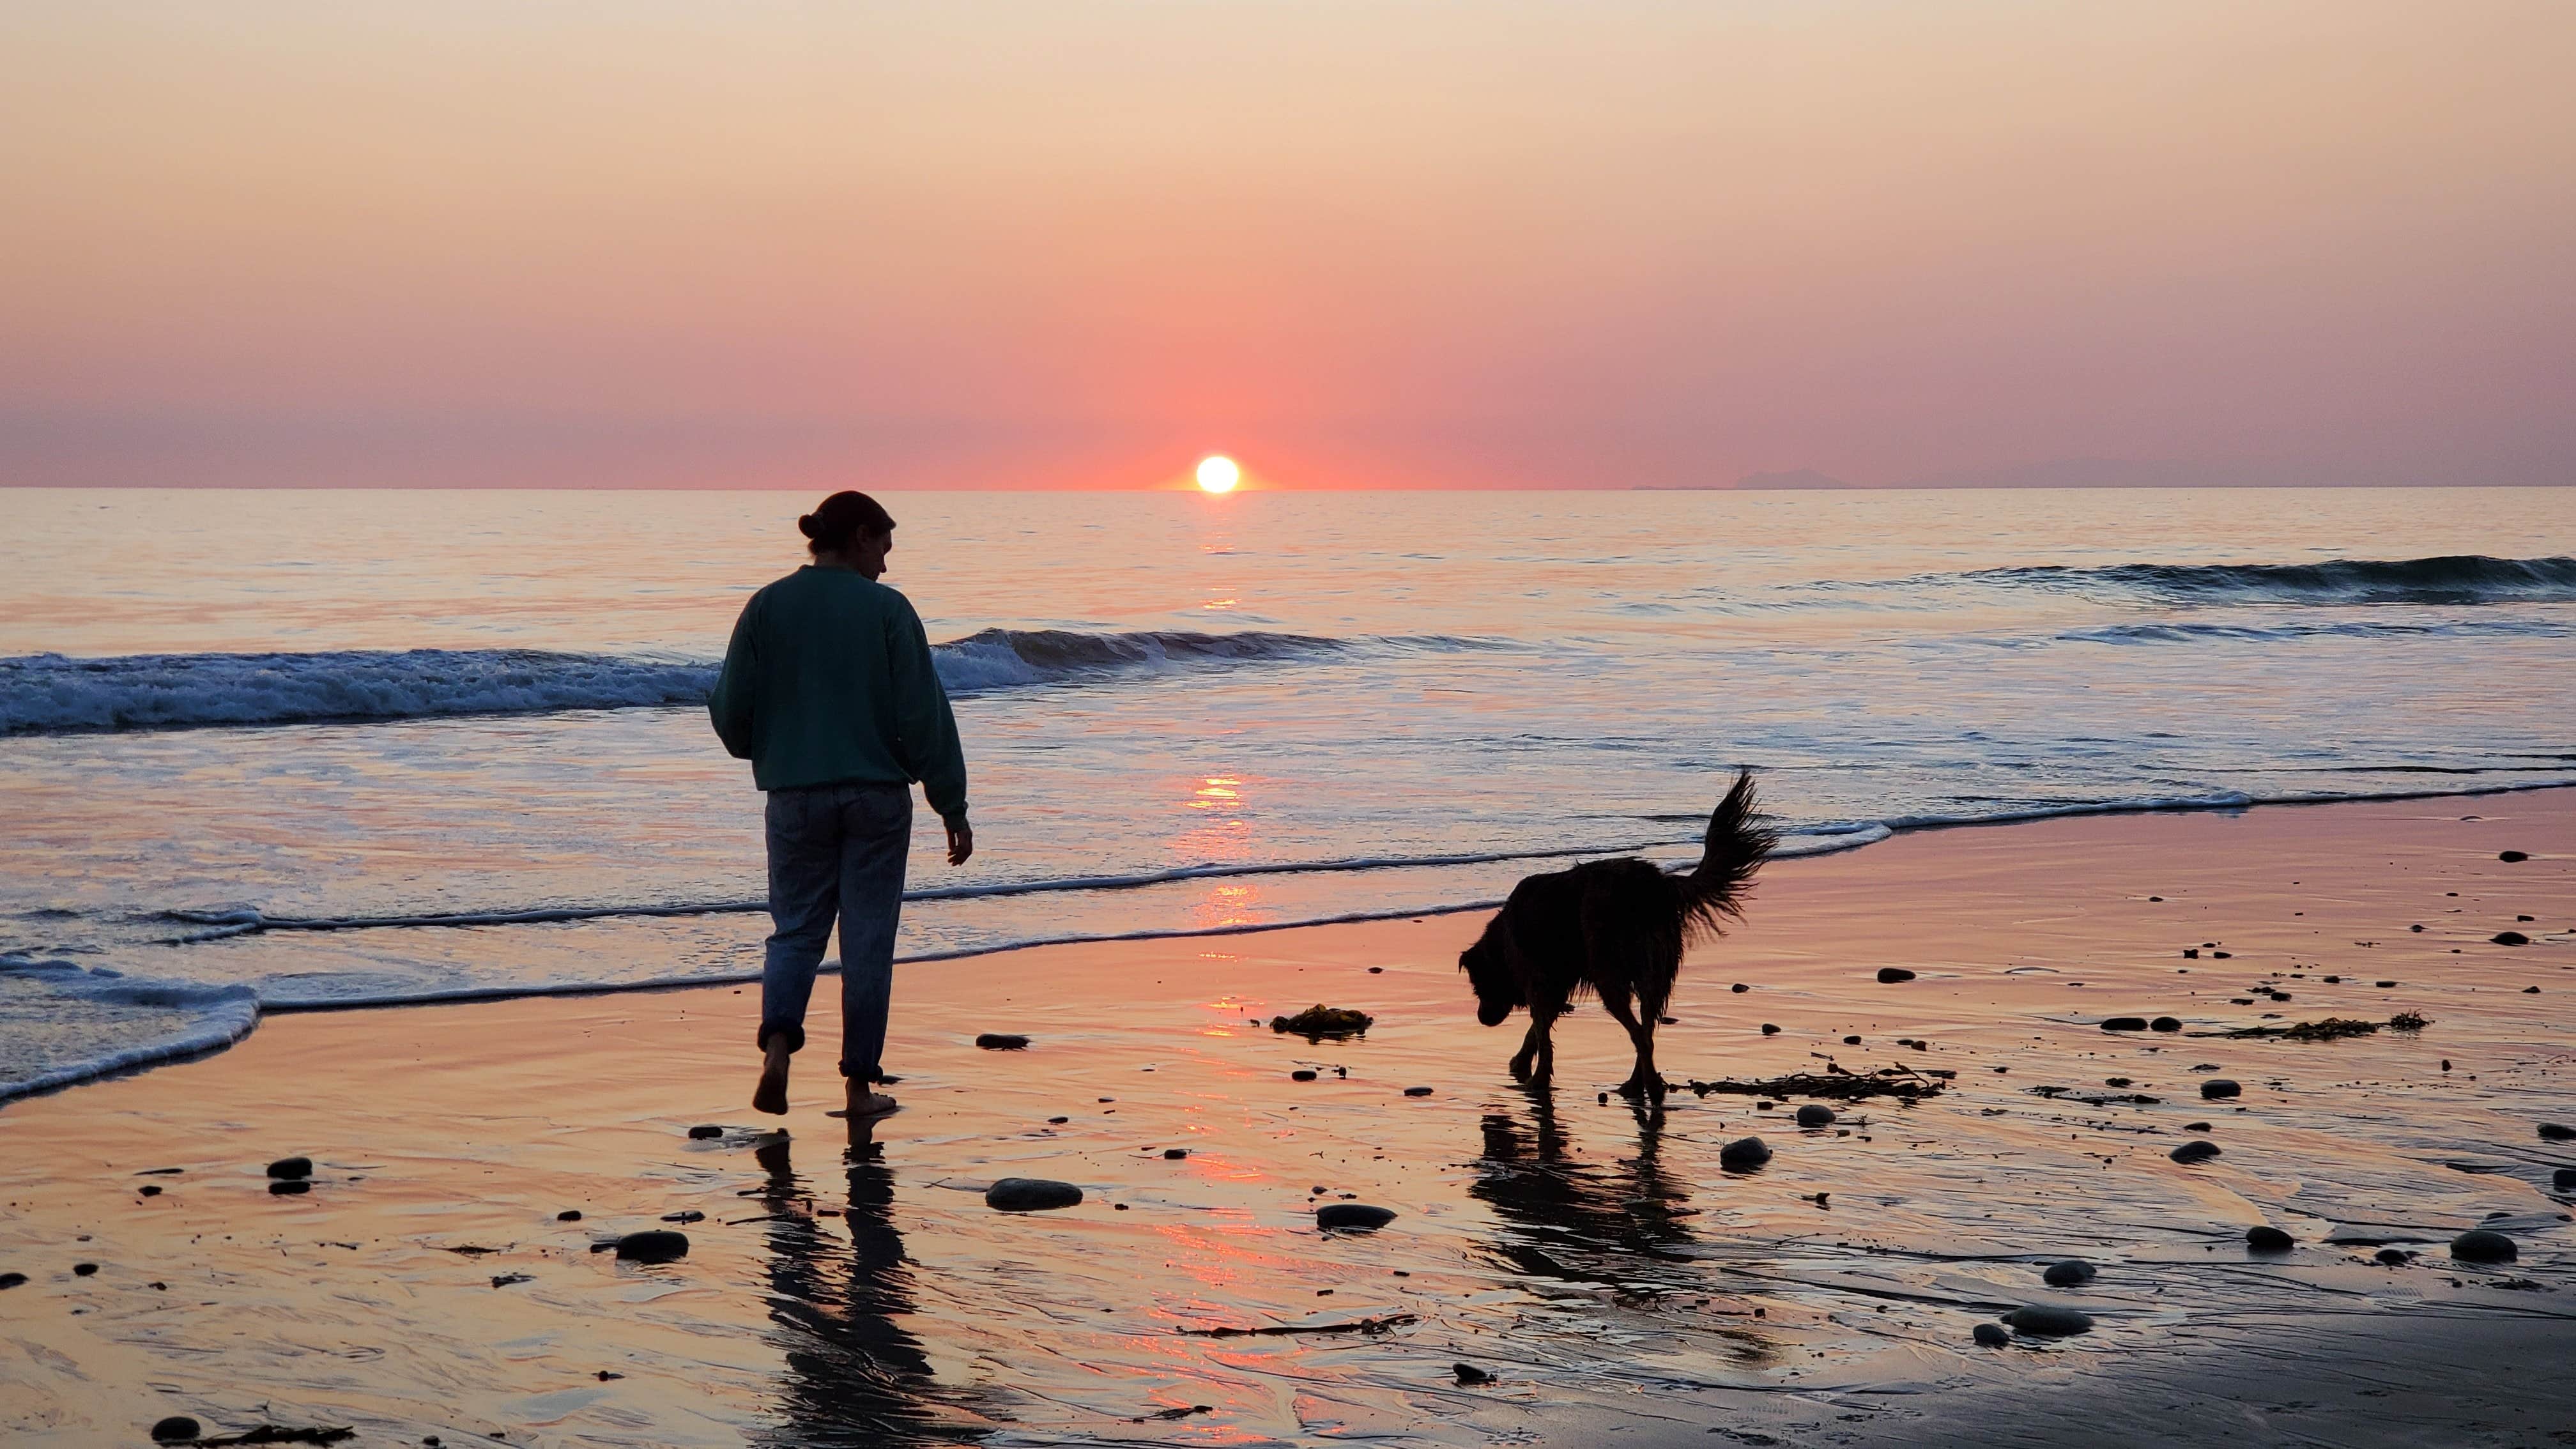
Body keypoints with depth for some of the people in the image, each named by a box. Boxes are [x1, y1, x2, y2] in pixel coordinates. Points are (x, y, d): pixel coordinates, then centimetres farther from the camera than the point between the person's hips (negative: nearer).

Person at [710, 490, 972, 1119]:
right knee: (868, 940, 6)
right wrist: (953, 808, -1)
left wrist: (762, 752, 27)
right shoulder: (887, 609, -5)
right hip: (878, 796, -2)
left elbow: (731, 709, 4)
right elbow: (925, 716, -6)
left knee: (796, 929, 12)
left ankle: (778, 1043, -13)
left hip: (795, 798, 2)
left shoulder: (767, 608, 1)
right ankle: (861, 1085, 10)